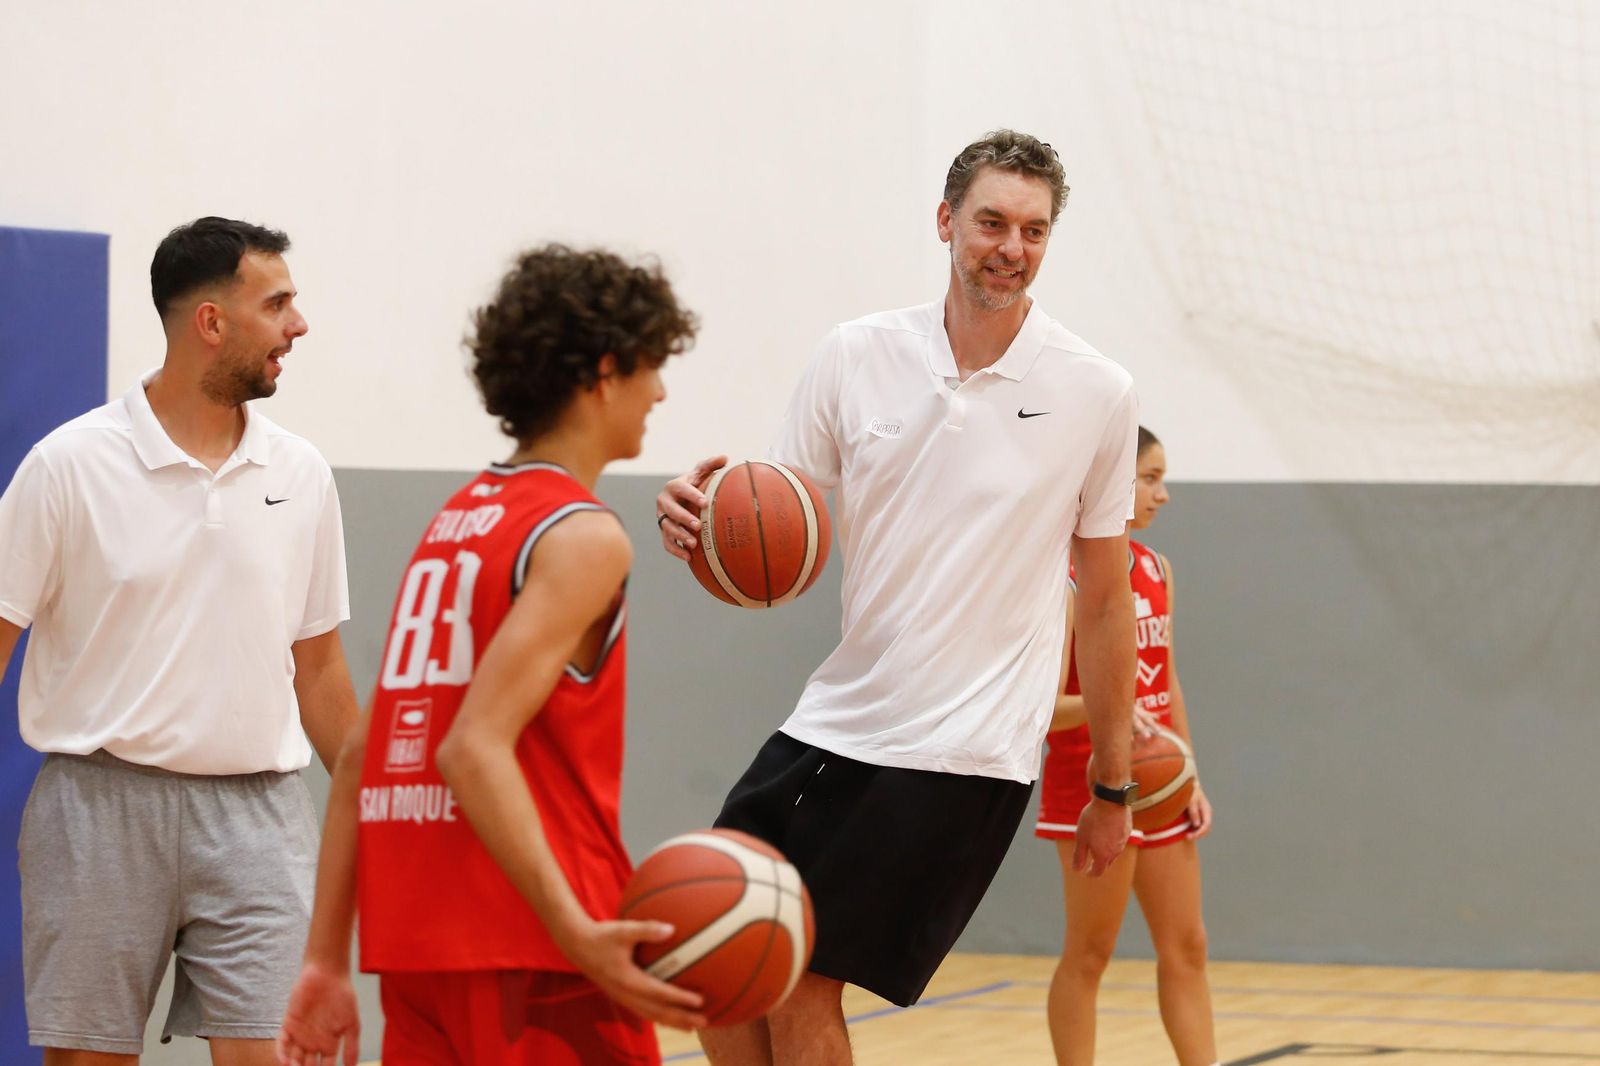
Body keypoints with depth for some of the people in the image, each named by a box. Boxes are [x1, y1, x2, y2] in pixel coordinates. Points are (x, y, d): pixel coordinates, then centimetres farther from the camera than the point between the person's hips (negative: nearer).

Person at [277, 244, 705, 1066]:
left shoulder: (458, 518, 16)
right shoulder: (580, 536, -9)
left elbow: (363, 754, 14)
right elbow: (474, 750, -21)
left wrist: (328, 956, 14)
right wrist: (579, 934, -26)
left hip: (419, 943, 8)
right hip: (527, 947, -8)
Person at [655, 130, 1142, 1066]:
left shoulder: (1096, 392, -3)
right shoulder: (857, 356, 2)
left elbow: (1104, 602, 5)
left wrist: (1115, 787, 7)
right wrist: (706, 522, -18)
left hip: (964, 750, -4)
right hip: (833, 720, 4)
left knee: (800, 989, -9)